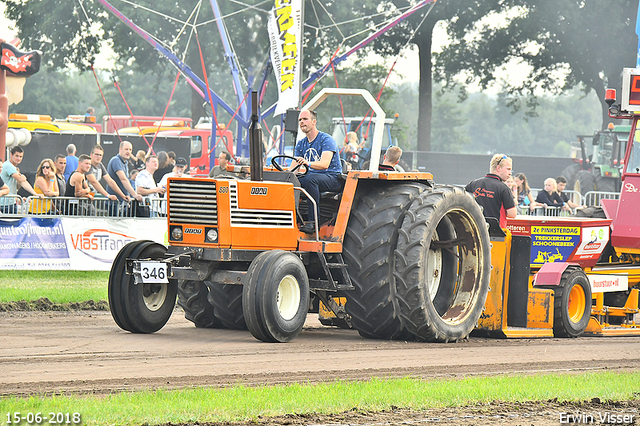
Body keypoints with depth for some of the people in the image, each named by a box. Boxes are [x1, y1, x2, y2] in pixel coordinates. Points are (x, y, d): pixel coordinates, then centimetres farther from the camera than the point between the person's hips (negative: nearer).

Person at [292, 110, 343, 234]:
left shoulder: (326, 140, -8)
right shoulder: (301, 144, 14)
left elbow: (325, 163, -24)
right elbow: (294, 167, 6)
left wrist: (308, 163, -43)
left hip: (333, 179, -6)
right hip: (313, 176, 7)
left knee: (309, 179, -38)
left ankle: (312, 221, -39)